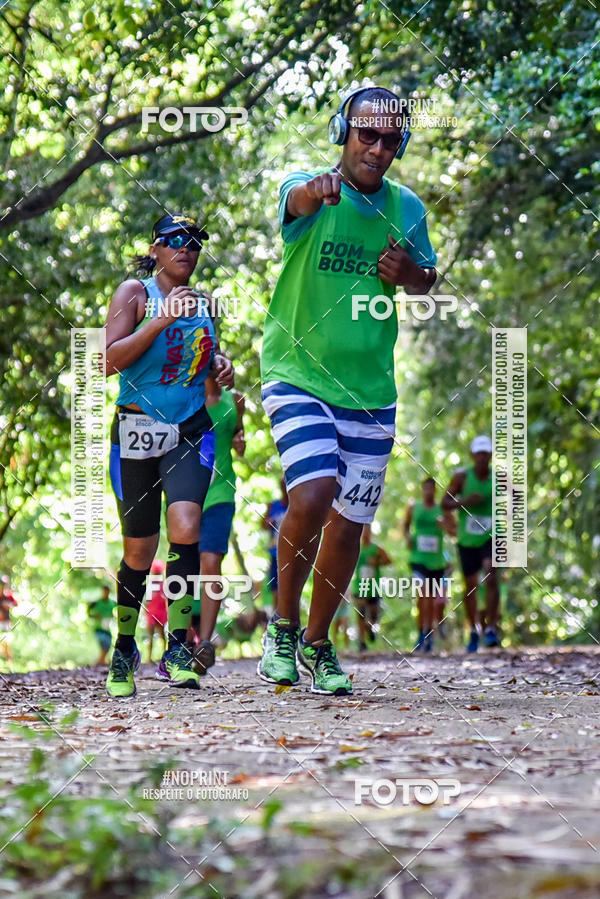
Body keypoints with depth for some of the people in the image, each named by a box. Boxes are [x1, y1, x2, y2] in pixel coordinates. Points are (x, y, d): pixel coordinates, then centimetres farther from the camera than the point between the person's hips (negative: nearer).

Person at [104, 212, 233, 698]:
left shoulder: (201, 302, 13)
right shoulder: (135, 293, -2)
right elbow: (110, 360, -13)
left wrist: (221, 364, 6)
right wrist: (163, 319, -20)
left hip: (191, 434, 3)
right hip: (138, 432, -3)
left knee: (185, 529, -20)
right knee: (139, 550, 3)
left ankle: (177, 648, -16)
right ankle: (124, 648, 24)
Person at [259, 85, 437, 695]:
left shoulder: (406, 208, 4)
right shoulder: (308, 190, -10)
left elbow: (428, 282, 17)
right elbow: (295, 199, -35)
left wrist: (411, 273, -7)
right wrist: (317, 191, -59)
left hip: (370, 391, 4)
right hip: (298, 375, -4)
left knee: (349, 522, 8)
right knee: (313, 494, -23)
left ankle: (317, 643, 28)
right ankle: (283, 623, 0)